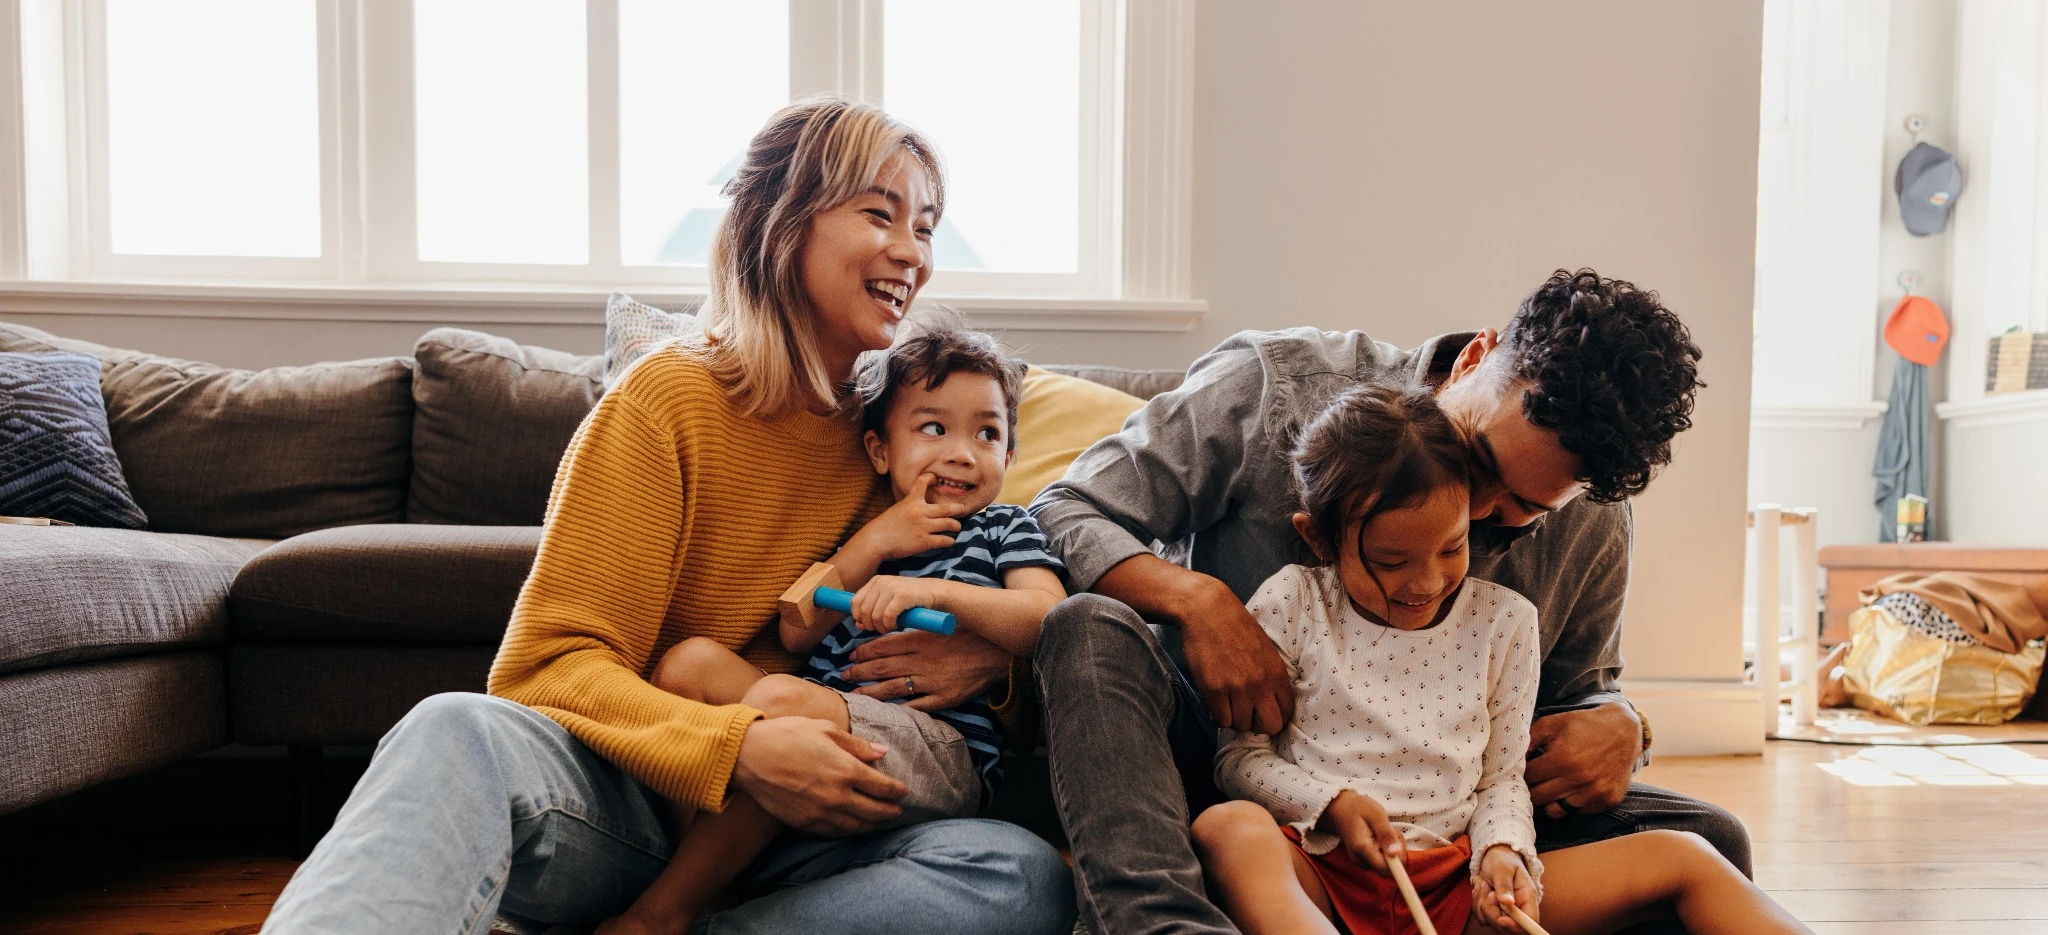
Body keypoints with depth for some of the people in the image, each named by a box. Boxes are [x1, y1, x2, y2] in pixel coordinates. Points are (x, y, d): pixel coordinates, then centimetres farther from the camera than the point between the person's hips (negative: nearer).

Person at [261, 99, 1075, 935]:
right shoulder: (668, 399, -4)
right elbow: (547, 667, -10)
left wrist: (979, 660, -8)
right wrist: (736, 748, -26)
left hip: (771, 833, 5)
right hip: (626, 796, -4)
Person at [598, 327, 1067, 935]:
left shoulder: (1004, 527, 13)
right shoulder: (859, 530, 24)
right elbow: (795, 635, 10)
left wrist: (933, 591, -20)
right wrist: (874, 544, 0)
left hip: (943, 751, -5)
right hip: (824, 722, 6)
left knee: (782, 697, -32)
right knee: (691, 660, -12)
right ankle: (694, 863, -19)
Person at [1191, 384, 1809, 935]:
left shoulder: (1503, 621, 7)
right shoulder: (1292, 605, -1)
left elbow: (1502, 775, 14)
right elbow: (1239, 754, 2)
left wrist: (1502, 850, -8)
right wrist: (1331, 801, -15)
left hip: (1457, 883, 4)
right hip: (1324, 873, -3)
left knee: (1682, 859, -9)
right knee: (1228, 829, -39)